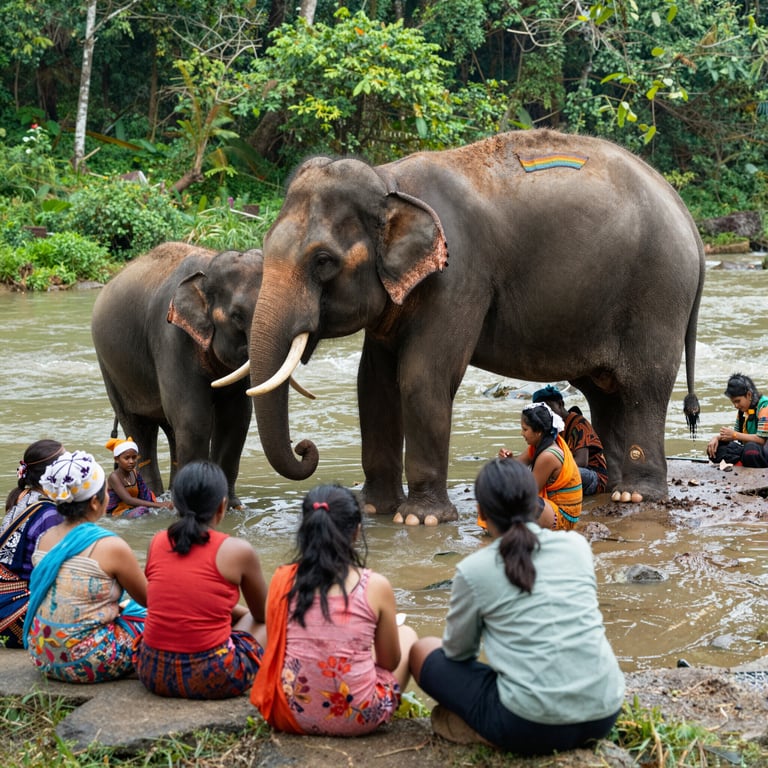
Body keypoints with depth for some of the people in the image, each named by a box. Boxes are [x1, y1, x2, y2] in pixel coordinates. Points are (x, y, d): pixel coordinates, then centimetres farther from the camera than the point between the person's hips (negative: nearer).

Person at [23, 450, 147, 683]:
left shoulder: (45, 538, 4)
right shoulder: (110, 546, -15)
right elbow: (150, 600, -2)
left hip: (43, 658, 7)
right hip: (86, 663, -6)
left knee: (126, 609, 27)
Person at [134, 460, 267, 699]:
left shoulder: (157, 543, 4)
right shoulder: (238, 551, -7)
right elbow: (262, 614, 10)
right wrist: (245, 614, 34)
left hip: (152, 673, 5)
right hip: (213, 679, -5)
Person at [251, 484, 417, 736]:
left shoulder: (283, 580, -6)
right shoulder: (375, 586, -12)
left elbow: (275, 648, 5)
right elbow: (390, 662, 0)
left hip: (293, 715, 3)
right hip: (359, 719, -2)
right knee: (407, 634, 24)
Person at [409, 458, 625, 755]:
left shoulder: (473, 570, -5)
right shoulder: (577, 544, 4)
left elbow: (457, 651, 10)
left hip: (532, 729, -4)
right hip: (604, 716, 4)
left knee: (422, 651, 17)